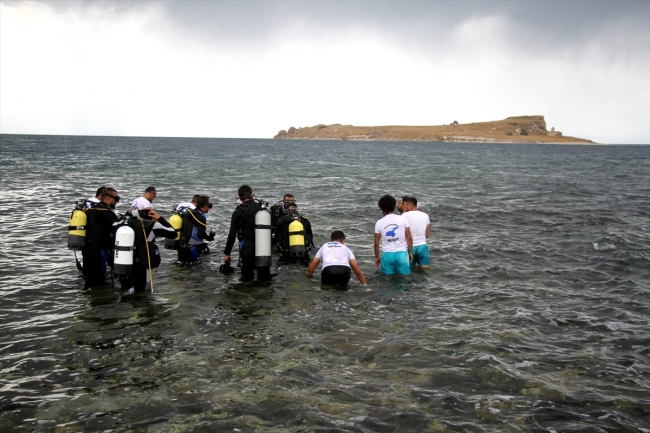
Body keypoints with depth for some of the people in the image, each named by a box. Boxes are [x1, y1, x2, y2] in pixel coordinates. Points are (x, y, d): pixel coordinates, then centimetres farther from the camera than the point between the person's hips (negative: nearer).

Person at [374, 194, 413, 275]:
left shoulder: (379, 223, 0)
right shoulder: (403, 219, -1)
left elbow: (376, 243, 3)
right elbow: (409, 238, -2)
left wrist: (377, 257, 15)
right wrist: (410, 252, 11)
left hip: (387, 255, 0)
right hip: (401, 253, 0)